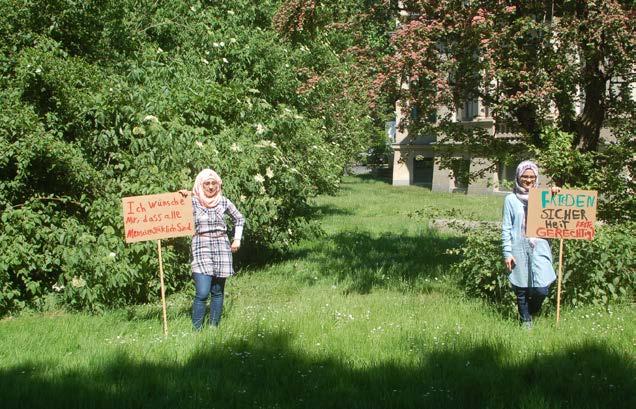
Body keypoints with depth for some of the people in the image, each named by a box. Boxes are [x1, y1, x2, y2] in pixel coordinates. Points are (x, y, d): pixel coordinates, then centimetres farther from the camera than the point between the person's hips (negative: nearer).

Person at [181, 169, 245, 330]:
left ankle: (214, 327, 17)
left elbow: (239, 219, 19)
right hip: (202, 247, -3)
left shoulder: (224, 202, 6)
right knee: (202, 293, -14)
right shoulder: (193, 202, 0)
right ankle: (197, 329, -4)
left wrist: (237, 239, 12)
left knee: (218, 292, 8)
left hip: (221, 246, 3)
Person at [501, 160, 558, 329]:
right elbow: (506, 228, 4)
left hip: (540, 247, 1)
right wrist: (507, 253, -3)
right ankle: (526, 321, 23)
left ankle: (533, 310, 21)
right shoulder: (511, 199, 6)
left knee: (541, 289, -9)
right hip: (519, 248, 0)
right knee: (521, 289, 5)